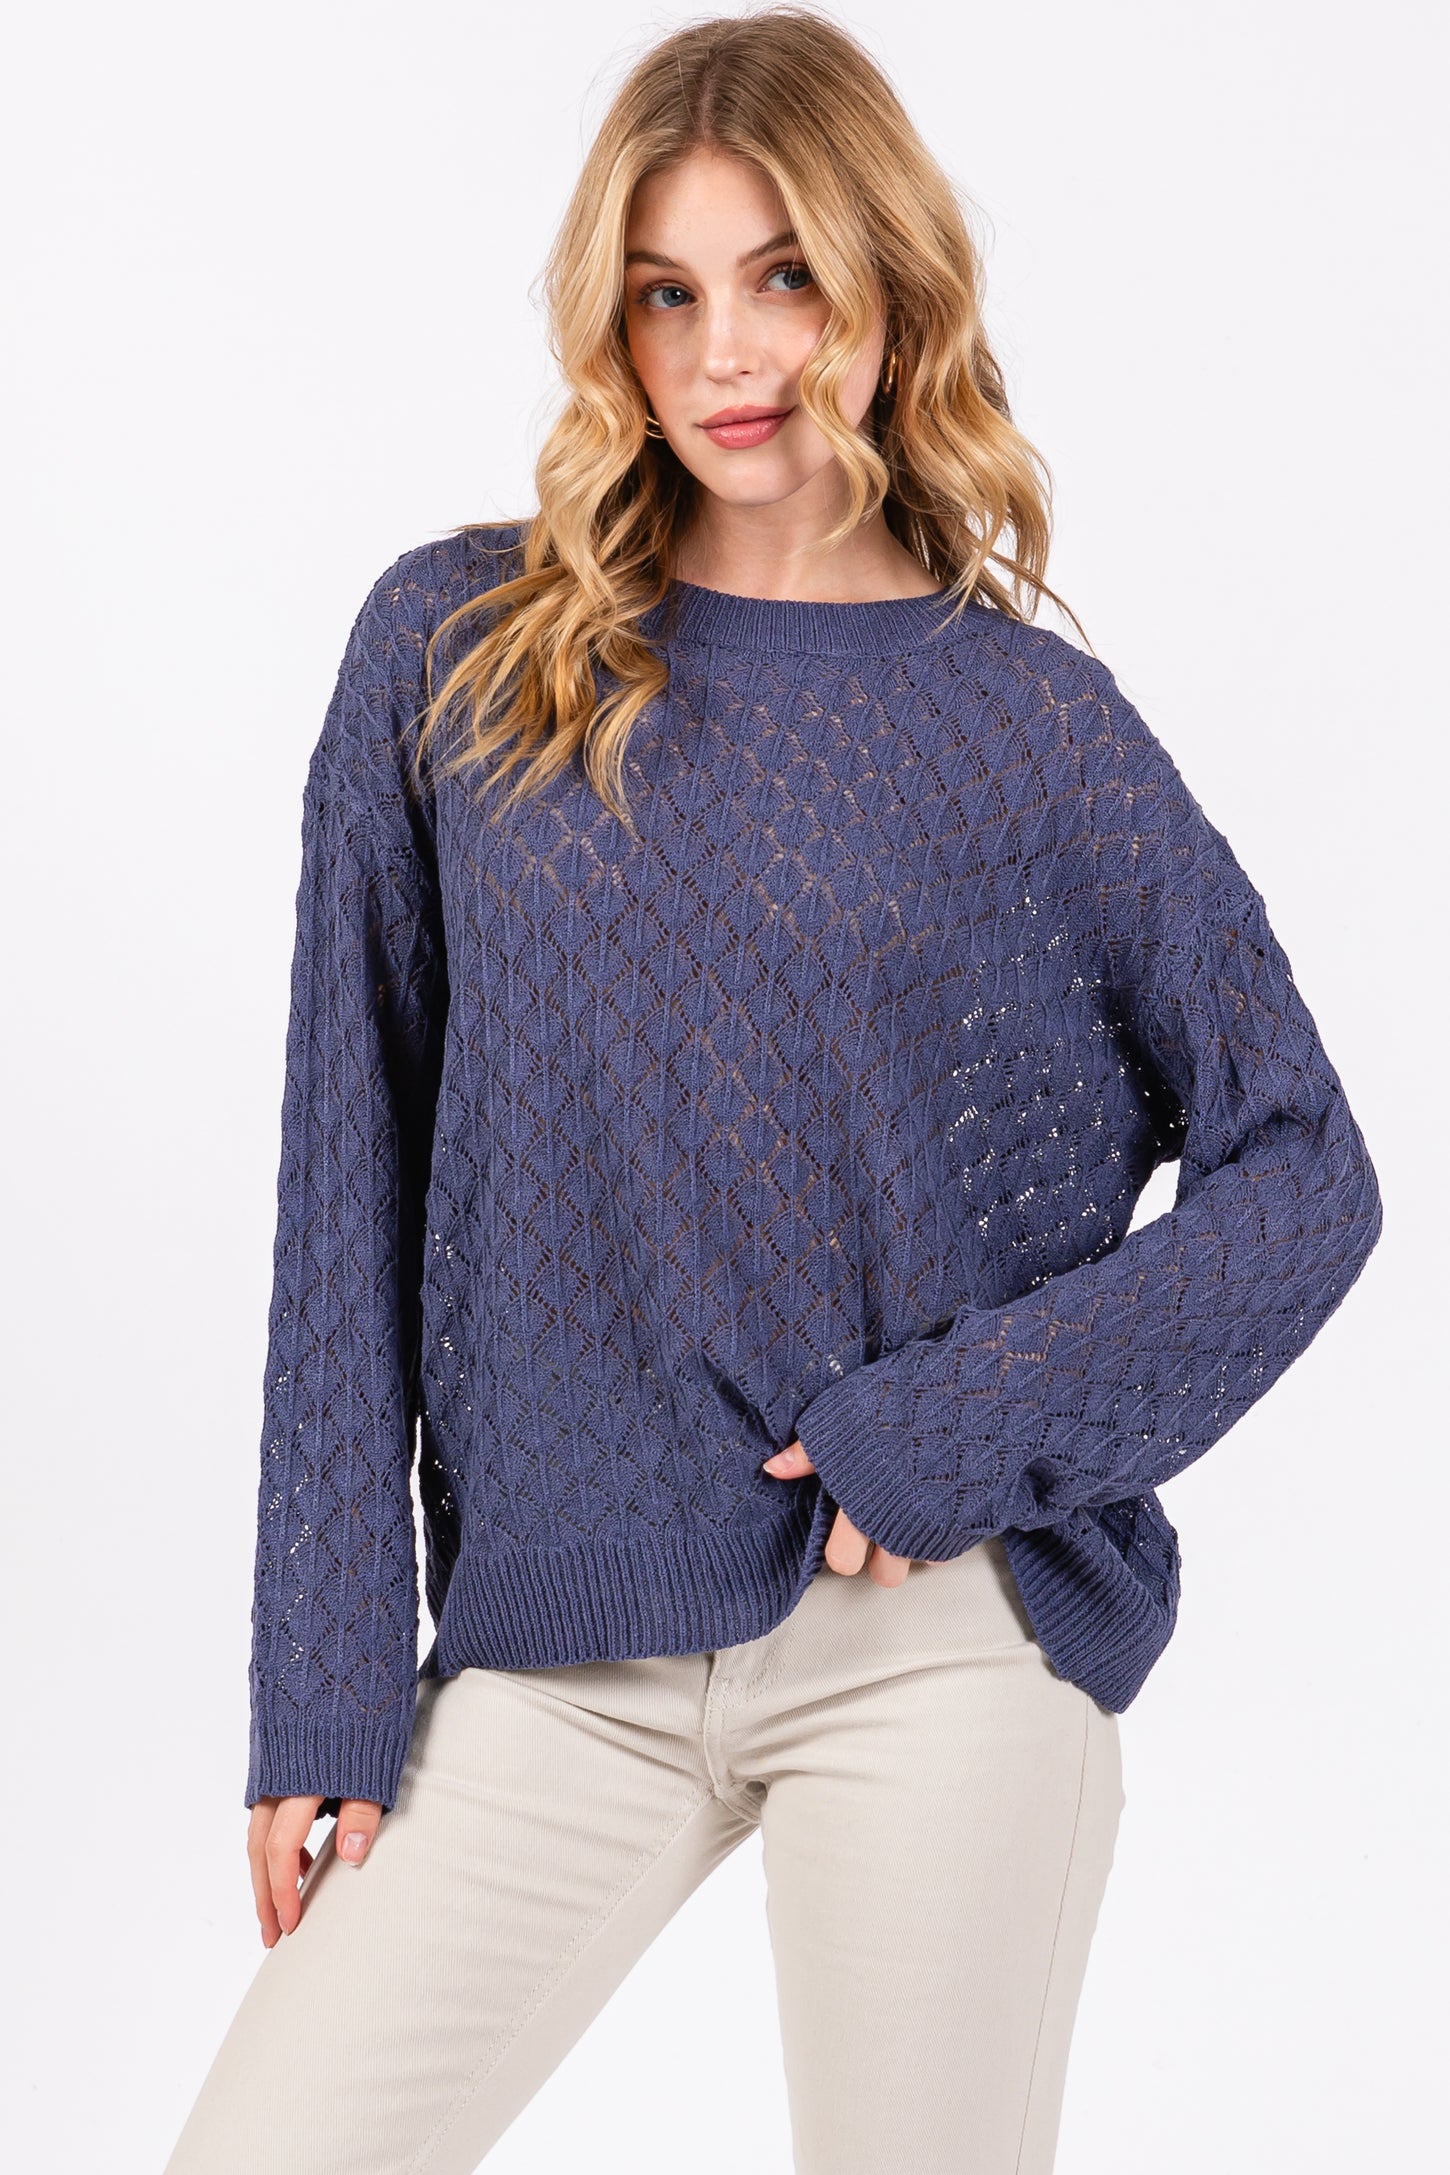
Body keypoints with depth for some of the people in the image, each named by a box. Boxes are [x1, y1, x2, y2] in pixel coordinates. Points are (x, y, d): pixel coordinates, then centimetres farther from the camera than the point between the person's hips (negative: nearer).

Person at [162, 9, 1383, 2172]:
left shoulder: (1032, 726, -1)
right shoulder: (453, 652, 2)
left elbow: (1303, 1176, 2)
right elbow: (354, 1182, 2)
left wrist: (979, 1426, -12)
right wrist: (327, 1691, 0)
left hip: (947, 1632, -1)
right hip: (564, 1648, 1)